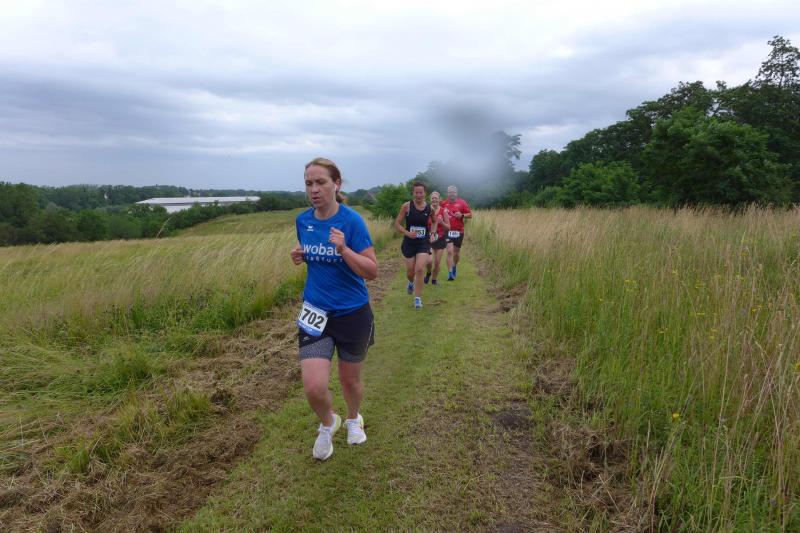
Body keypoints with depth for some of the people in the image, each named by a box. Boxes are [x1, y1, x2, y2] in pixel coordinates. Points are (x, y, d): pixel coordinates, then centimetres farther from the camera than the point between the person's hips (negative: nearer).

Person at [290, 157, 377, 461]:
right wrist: (299, 257, -5)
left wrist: (343, 249, -30)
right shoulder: (303, 220, -1)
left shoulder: (351, 220, -15)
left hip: (353, 314, -2)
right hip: (315, 312, 3)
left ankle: (353, 419, 50)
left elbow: (372, 272, -16)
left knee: (350, 380, 16)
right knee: (314, 387, -10)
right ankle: (328, 424, 25)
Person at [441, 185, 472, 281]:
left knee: (456, 252, 13)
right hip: (448, 231, -1)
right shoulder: (444, 203, 3)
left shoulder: (462, 203, 0)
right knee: (449, 251, -13)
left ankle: (455, 266, 42)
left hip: (459, 231, 1)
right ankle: (450, 274, -13)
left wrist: (462, 215, -16)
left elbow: (470, 215, 2)